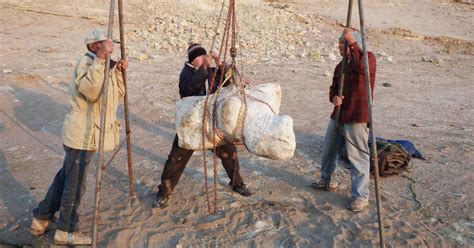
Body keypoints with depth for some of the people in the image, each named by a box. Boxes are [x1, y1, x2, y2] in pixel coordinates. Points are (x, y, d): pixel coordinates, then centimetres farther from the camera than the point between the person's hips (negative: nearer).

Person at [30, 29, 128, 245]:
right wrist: (100, 59, -37)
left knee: (65, 177, 20)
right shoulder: (86, 61, -16)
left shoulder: (104, 64, 13)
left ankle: (41, 219, 34)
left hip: (87, 133, 10)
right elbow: (91, 91, -35)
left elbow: (118, 93, 15)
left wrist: (119, 72, 2)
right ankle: (66, 232, 17)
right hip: (81, 134, -10)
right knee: (75, 183, 2)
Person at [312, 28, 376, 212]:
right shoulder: (341, 66, 16)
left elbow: (361, 66, -30)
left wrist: (352, 42, -24)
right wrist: (334, 98, -5)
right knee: (329, 150, 19)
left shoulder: (368, 58, -6)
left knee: (357, 157, -6)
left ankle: (361, 195, 5)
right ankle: (326, 180, 40)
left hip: (357, 118, -8)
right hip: (338, 115, 8)